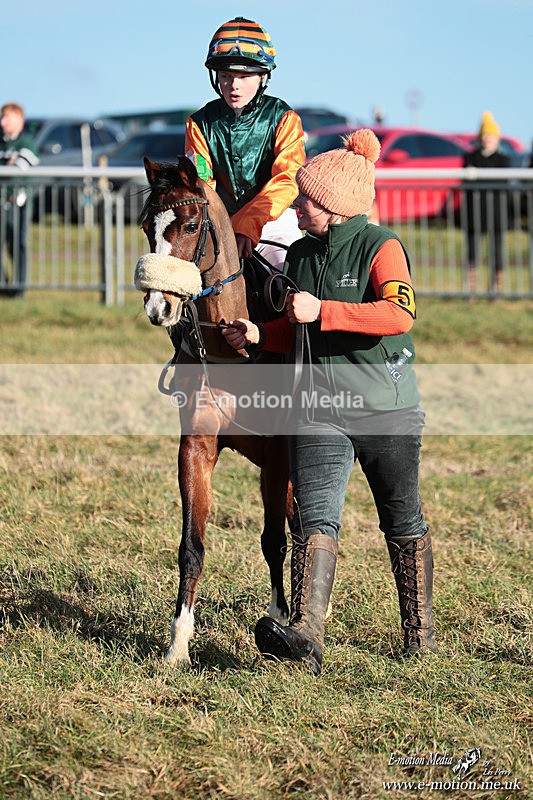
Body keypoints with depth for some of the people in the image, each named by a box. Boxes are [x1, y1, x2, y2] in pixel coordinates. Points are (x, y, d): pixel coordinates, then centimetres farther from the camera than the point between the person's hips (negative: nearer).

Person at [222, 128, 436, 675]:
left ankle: (419, 632, 26)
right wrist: (258, 335, 3)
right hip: (317, 405, 4)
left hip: (386, 405, -4)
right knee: (314, 516, -14)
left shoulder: (381, 248, -9)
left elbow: (399, 314, -27)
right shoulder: (300, 255, 11)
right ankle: (306, 635, -27)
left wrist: (322, 311, -30)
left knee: (402, 521, 11)